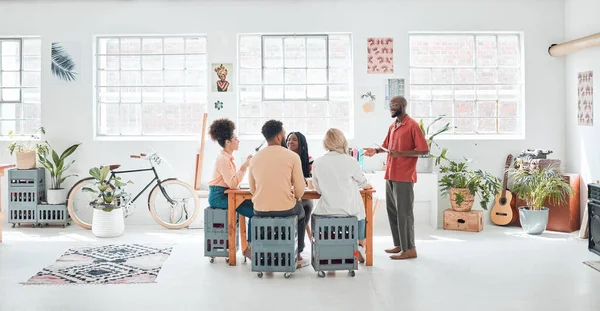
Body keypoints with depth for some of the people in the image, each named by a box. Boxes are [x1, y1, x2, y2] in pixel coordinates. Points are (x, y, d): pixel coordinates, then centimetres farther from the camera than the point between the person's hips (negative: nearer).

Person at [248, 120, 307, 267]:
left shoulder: (255, 158, 3)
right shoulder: (292, 156, -8)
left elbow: (253, 189, 10)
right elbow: (300, 190, -7)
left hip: (260, 211, 3)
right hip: (285, 210, -3)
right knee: (300, 212, 32)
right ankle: (296, 256, 34)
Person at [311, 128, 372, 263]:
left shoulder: (317, 163, -8)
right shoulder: (350, 161, -14)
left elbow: (318, 189, 3)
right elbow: (362, 182, 4)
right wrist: (367, 185, 27)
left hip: (327, 210, 2)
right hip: (349, 209, -2)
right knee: (360, 211, 29)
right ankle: (361, 246, 31)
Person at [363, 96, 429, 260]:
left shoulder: (412, 125, -10)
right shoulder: (392, 126, 14)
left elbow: (424, 150, -14)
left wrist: (400, 153, -21)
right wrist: (376, 150, 6)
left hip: (404, 177, -8)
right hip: (390, 175, 8)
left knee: (404, 212, -4)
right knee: (392, 211, 12)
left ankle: (409, 249, 4)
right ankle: (399, 245, 23)